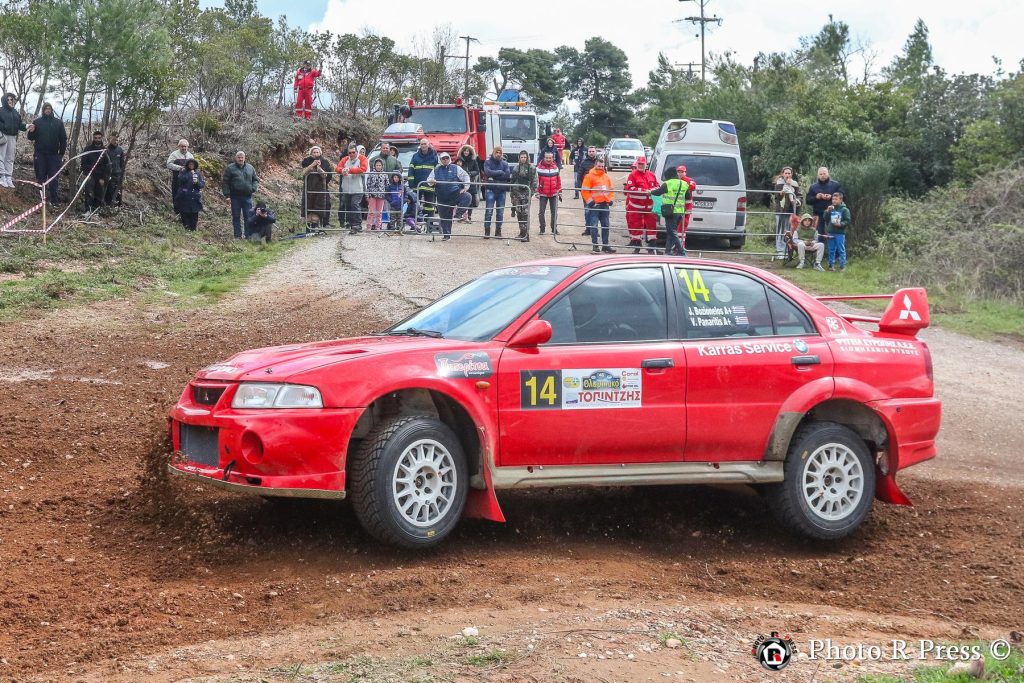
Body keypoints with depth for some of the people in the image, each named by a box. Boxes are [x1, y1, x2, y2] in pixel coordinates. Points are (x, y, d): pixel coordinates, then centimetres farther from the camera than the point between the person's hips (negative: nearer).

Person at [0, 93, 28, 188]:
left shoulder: (15, 113, 15)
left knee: (10, 159, 8)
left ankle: (9, 178, 11)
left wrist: (25, 127, -7)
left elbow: (20, 124, 11)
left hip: (13, 137, 6)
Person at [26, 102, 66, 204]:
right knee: (41, 177, 0)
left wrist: (62, 153, -1)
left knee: (54, 177, -2)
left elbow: (63, 138, 6)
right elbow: (31, 138, 6)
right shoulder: (37, 122, 6)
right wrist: (31, 132, -16)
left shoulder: (58, 123, 6)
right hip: (40, 154, 0)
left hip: (54, 154, 0)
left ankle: (55, 199, 0)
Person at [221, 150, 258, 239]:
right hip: (235, 197, -2)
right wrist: (227, 194, -8)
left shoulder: (250, 168, 10)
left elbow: (255, 179, 18)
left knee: (249, 217, 2)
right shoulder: (230, 168, 0)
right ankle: (237, 235, 8)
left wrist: (253, 189, 2)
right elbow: (225, 182, -1)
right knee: (236, 217, 3)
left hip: (247, 197, 2)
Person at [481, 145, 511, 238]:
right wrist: (500, 172, -9)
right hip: (490, 190, -3)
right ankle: (487, 231, -1)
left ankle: (498, 231, 13)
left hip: (502, 190, 3)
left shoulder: (504, 163, 8)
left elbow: (507, 174, -7)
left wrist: (493, 175, -10)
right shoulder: (488, 162, 2)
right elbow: (488, 172, -16)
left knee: (500, 212, 5)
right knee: (488, 211, -5)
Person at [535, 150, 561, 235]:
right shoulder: (540, 167, -5)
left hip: (554, 194, 2)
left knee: (554, 212, 5)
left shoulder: (555, 167, 5)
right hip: (543, 194, -2)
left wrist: (560, 192, 10)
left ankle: (554, 229, 13)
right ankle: (542, 229, 9)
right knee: (541, 211, 1)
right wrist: (537, 192, -8)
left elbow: (558, 180, 10)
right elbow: (537, 180, -5)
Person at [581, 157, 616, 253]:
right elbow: (585, 190, -8)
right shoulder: (590, 176, -4)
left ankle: (605, 245, 16)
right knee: (594, 226, -4)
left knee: (605, 225, 9)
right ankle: (595, 245, 2)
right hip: (595, 205, -6)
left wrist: (611, 200, 7)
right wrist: (590, 201, -12)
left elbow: (611, 190, 21)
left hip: (605, 205, 6)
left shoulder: (607, 177, 14)